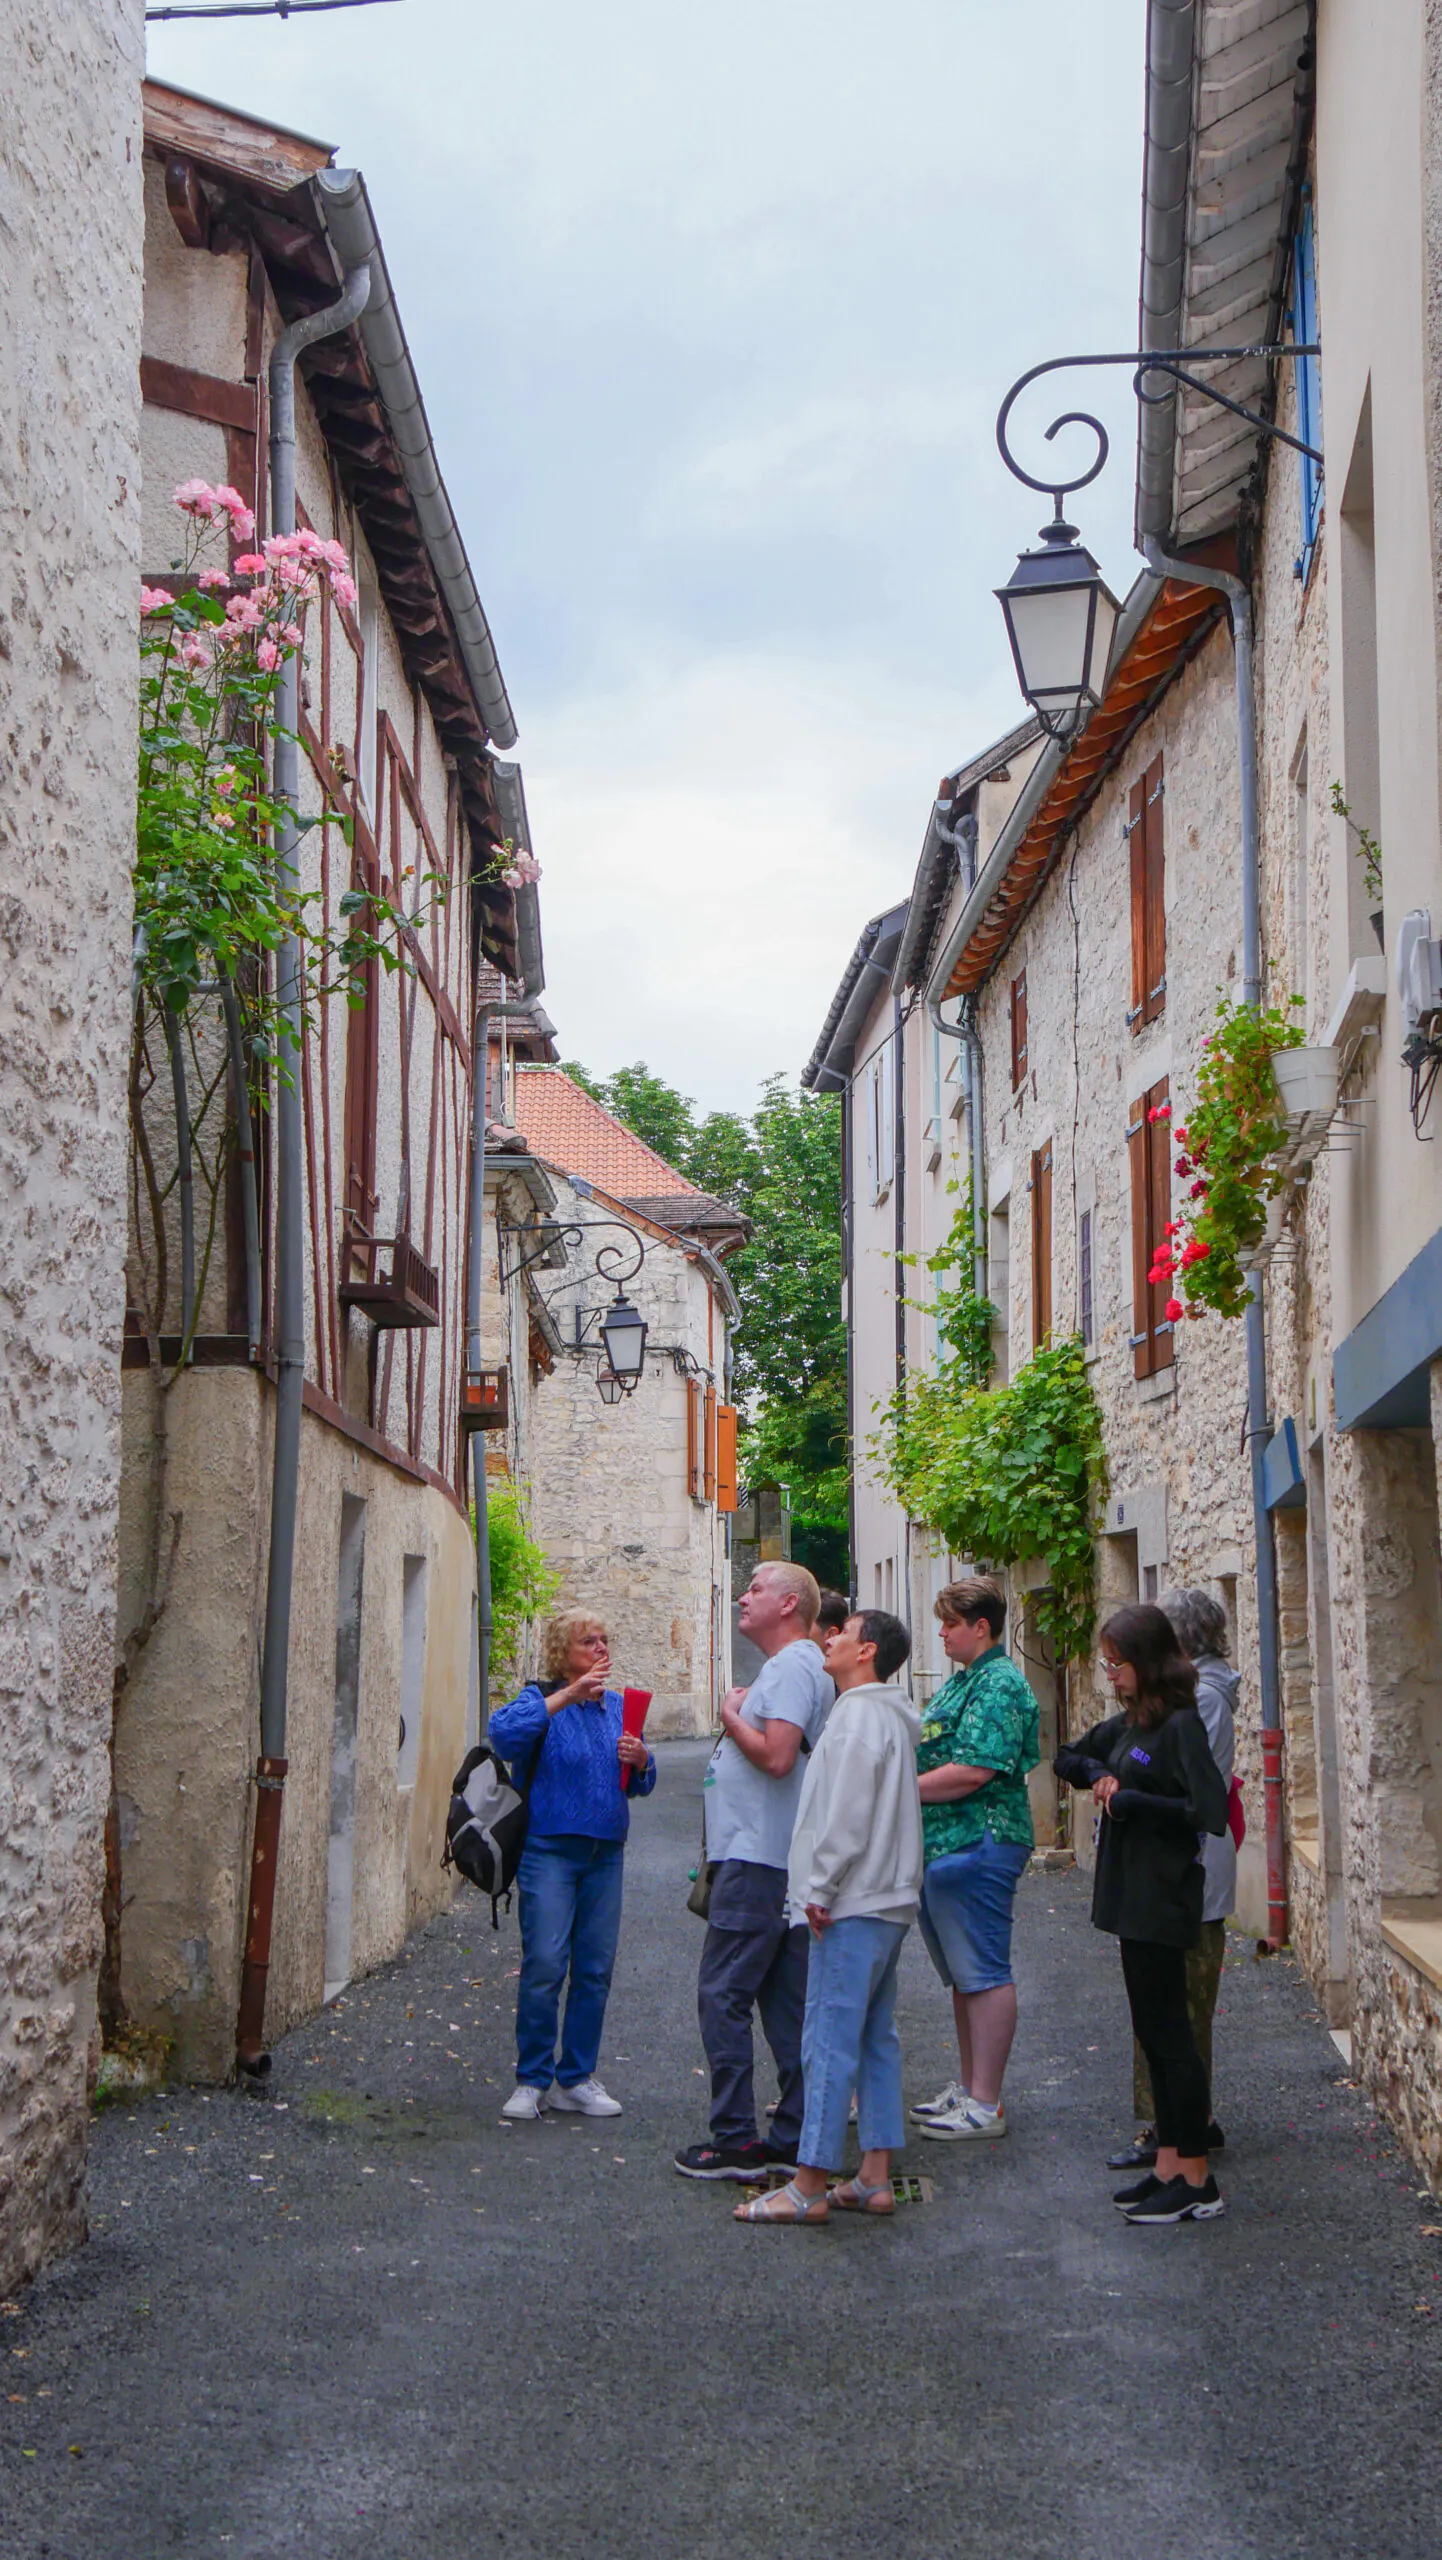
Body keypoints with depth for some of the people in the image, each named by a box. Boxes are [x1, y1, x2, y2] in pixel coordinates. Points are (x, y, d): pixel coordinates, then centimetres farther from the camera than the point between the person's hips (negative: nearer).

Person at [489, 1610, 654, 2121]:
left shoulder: (617, 1705, 16)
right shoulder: (543, 1700, -1)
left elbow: (641, 1785, 20)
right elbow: (503, 1733, -23)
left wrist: (640, 1761, -3)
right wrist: (566, 1696, -25)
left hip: (605, 1853, 5)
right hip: (550, 1848, -5)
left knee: (596, 1968, 5)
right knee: (545, 1965, -11)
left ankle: (577, 2079, 15)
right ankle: (532, 2080, 0)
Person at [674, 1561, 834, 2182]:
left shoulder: (793, 1666, -14)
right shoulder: (787, 1665, 19)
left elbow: (776, 1756, -24)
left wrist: (731, 1716, -11)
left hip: (758, 1862, -11)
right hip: (769, 1857, 11)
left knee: (723, 1996, -7)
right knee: (786, 2001, 11)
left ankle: (734, 2140, -5)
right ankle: (795, 2136, 15)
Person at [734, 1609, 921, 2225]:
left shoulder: (859, 1714, -13)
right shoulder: (893, 1716, 19)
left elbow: (848, 1814, -19)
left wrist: (820, 1888, -15)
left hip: (852, 1905, -10)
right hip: (887, 1901, 10)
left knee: (829, 2040, -8)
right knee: (876, 2038, 11)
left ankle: (809, 2186, -6)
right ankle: (875, 2179, 14)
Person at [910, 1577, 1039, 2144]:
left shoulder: (998, 1684, -16)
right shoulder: (962, 1680, 17)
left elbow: (972, 1772, -23)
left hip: (978, 1845, -11)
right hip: (942, 1844, 11)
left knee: (984, 1975, -5)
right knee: (961, 1975, 17)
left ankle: (985, 2105, -1)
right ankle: (967, 2088, 27)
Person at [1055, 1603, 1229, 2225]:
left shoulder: (1181, 1726, -15)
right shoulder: (1127, 1723, 12)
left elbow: (1210, 1811, -24)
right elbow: (1068, 1758, 27)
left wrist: (1130, 1801, -17)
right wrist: (1098, 1774, 5)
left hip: (1162, 1901, -9)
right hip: (1131, 1897, 9)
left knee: (1167, 2033, -5)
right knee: (1153, 2034, 13)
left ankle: (1197, 2182, 1)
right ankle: (1169, 2166, 19)